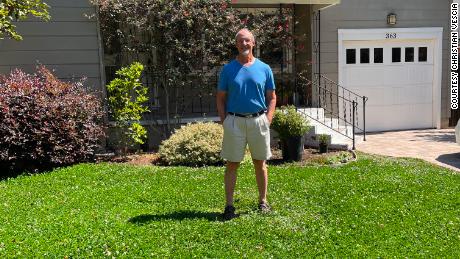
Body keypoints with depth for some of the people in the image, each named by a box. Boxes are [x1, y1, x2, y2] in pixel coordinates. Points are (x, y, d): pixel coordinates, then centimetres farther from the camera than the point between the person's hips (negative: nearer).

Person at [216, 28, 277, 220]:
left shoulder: (264, 69, 7)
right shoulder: (228, 69, 4)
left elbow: (272, 97, 10)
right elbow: (220, 99, 6)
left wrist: (267, 120, -2)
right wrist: (224, 122, -4)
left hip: (258, 120, 1)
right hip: (234, 121, -1)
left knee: (260, 163, 10)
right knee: (232, 164, 2)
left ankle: (263, 202, 23)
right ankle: (229, 205, 10)